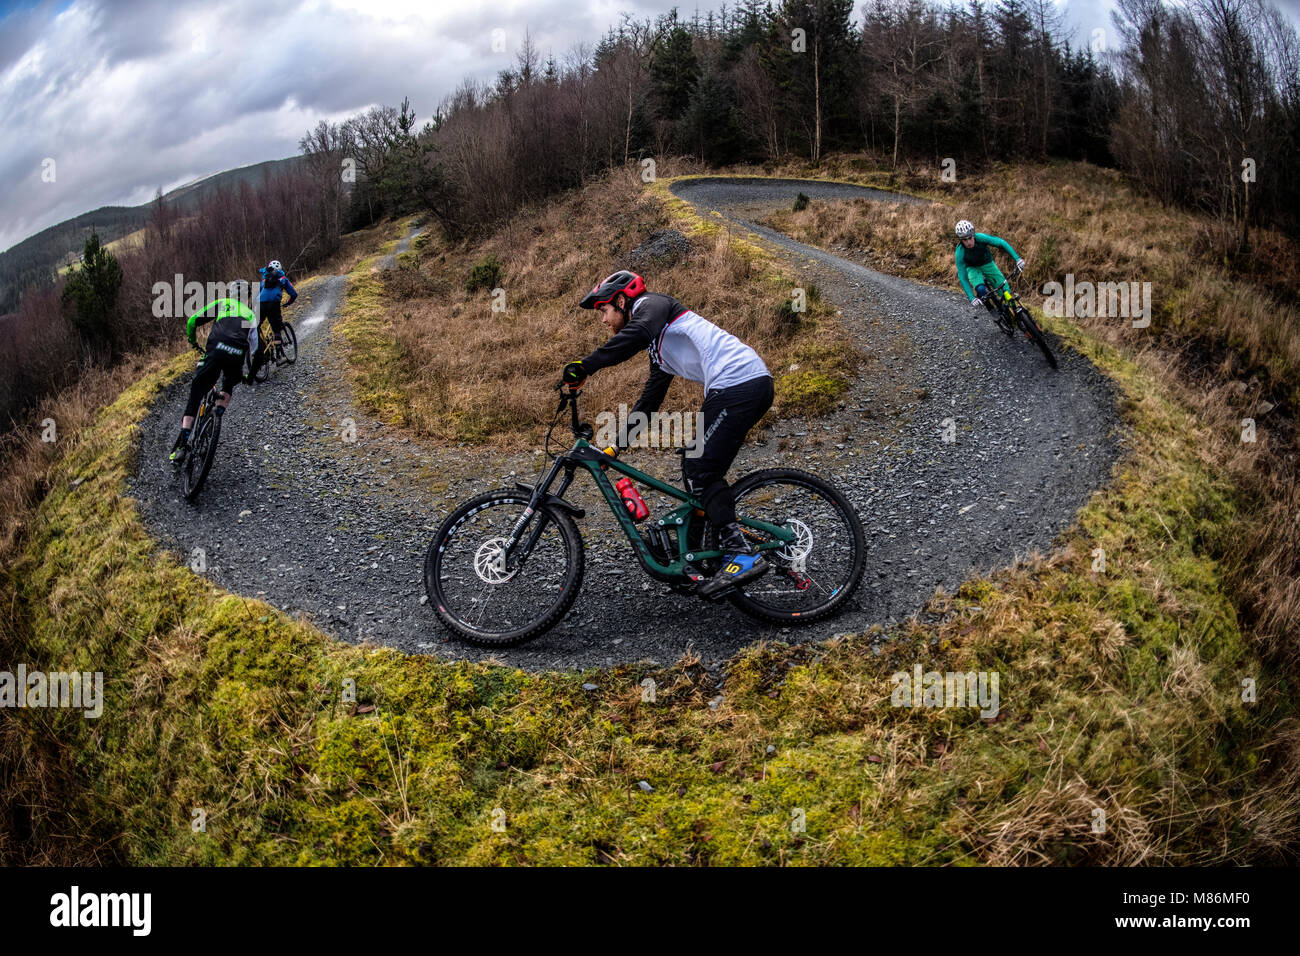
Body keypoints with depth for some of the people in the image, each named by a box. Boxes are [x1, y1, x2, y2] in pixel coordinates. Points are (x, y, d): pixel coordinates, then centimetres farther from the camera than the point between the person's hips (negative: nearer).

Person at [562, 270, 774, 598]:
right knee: (695, 466, 14)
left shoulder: (651, 303, 2)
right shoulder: (659, 348, 30)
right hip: (753, 385, 10)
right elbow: (650, 398, 33)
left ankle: (743, 556, -15)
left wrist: (584, 366, -26)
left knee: (702, 471, -12)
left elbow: (638, 333, -22)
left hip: (739, 383, -10)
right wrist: (614, 445, 32)